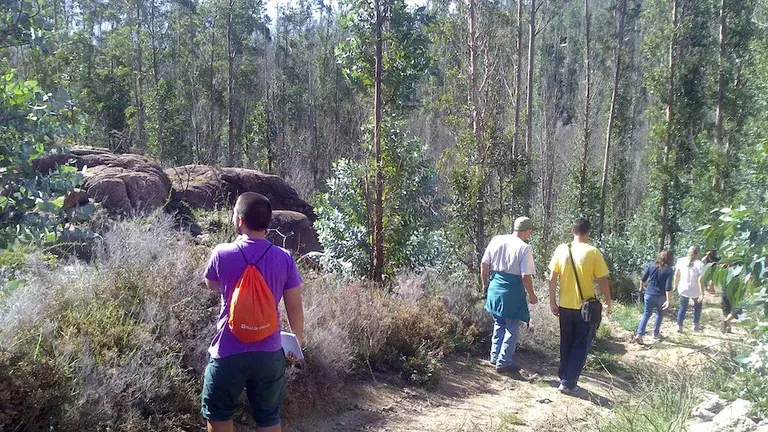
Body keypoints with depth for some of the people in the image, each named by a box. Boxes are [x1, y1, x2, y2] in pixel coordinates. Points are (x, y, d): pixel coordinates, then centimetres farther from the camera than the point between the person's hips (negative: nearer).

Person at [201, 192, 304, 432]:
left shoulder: (222, 254, -11)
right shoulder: (284, 258, -8)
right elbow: (295, 308, -2)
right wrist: (298, 340, 15)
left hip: (228, 353, -1)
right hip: (269, 353, 2)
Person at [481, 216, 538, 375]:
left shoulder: (496, 240, 1)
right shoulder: (525, 248, -13)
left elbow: (484, 265, 5)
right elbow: (526, 276, -16)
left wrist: (485, 284, 18)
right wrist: (532, 296, -2)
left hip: (495, 288, 6)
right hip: (513, 292, -5)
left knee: (499, 324, 22)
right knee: (512, 328, 10)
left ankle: (495, 357, 30)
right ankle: (504, 362, 15)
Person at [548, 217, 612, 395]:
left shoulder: (561, 250, -3)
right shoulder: (593, 252, -12)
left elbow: (552, 278, -2)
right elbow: (602, 280, -8)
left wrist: (552, 301, 7)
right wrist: (608, 301, 7)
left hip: (565, 307, 3)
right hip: (586, 307, -3)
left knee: (566, 346, 18)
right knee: (581, 347, 8)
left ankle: (564, 377, 26)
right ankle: (568, 383, 5)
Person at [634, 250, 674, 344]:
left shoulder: (651, 265, -2)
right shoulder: (669, 270, -11)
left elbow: (643, 279, 3)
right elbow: (668, 287, -16)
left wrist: (641, 287, 22)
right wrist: (668, 300, -14)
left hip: (649, 294, 2)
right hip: (660, 296, -2)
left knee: (646, 314, 9)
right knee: (660, 314, 21)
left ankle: (639, 334, -4)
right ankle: (656, 333, 30)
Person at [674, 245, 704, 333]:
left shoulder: (681, 261, -7)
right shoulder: (699, 264, -18)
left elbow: (676, 275, -1)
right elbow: (700, 280, -20)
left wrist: (675, 285, 13)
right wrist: (702, 293, -17)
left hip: (683, 289, 2)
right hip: (695, 290, -2)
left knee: (683, 308, 16)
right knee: (697, 306, 24)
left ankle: (679, 326, 13)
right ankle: (695, 325, 32)